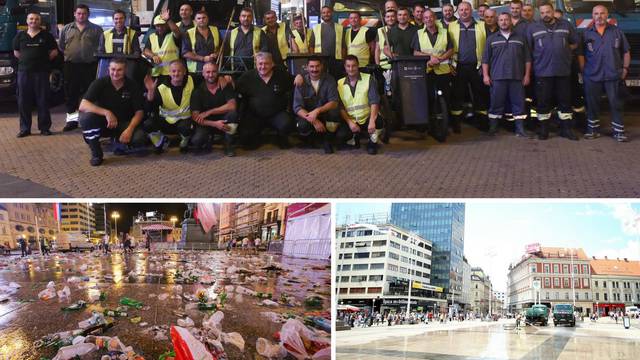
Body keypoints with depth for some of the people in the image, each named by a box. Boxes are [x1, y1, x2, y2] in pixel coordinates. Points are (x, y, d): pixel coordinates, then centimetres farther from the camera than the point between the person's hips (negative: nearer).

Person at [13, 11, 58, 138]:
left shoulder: (47, 36, 4)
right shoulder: (20, 36, 11)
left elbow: (54, 52, 7)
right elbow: (16, 52, 20)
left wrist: (43, 61, 4)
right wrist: (27, 60, 12)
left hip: (41, 72, -2)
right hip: (24, 72, 2)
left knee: (43, 101, 0)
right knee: (23, 101, 2)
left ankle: (44, 127, 7)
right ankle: (24, 129, 8)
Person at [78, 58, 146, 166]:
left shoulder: (132, 86, -8)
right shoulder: (100, 83, -13)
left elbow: (139, 111, -7)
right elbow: (83, 105, -24)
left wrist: (130, 129, -26)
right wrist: (106, 112, -37)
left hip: (124, 123, 1)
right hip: (103, 123, -1)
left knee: (139, 138, -29)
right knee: (86, 116, -32)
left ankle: (119, 141, 8)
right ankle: (96, 153, -13)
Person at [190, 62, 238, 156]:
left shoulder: (225, 86, -6)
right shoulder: (198, 91, -7)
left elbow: (232, 106, -20)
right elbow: (195, 117, -13)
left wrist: (208, 112, -20)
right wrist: (214, 124, -28)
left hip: (223, 122, 0)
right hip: (207, 124, 0)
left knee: (232, 113, -32)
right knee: (196, 142, -29)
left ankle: (228, 146, -13)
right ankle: (208, 139, 10)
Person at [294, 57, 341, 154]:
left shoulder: (329, 80, -5)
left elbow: (334, 102, -14)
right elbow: (297, 107, -13)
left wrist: (317, 111, -33)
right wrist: (314, 121, -29)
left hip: (324, 114, 1)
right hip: (307, 114, 0)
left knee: (334, 112, -33)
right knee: (302, 125, -34)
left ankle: (327, 141, -7)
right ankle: (310, 139, 4)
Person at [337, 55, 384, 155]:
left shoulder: (368, 79, -1)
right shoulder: (340, 83, 6)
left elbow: (374, 102, -12)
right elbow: (340, 107, 2)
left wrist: (372, 121, -27)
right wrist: (350, 122, -15)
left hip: (367, 118, -2)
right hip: (350, 120, 2)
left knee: (378, 120, -36)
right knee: (340, 136, -28)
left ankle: (372, 143, -3)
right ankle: (354, 138, 11)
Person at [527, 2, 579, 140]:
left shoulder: (566, 25, 9)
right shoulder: (533, 28, 3)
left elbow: (575, 43, 17)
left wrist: (564, 50, 5)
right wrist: (539, 57, 1)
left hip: (563, 71, 2)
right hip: (543, 72, -2)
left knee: (565, 101, 6)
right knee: (543, 102, 2)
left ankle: (566, 129, 14)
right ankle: (543, 129, 12)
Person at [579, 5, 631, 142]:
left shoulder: (616, 31, 8)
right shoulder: (586, 33, 6)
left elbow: (626, 52, 10)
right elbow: (581, 54, 6)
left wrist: (625, 68, 1)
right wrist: (583, 71, -2)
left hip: (613, 75, 0)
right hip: (592, 76, 0)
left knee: (615, 103, 1)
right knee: (592, 104, 6)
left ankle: (618, 131, 6)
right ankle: (593, 130, 17)